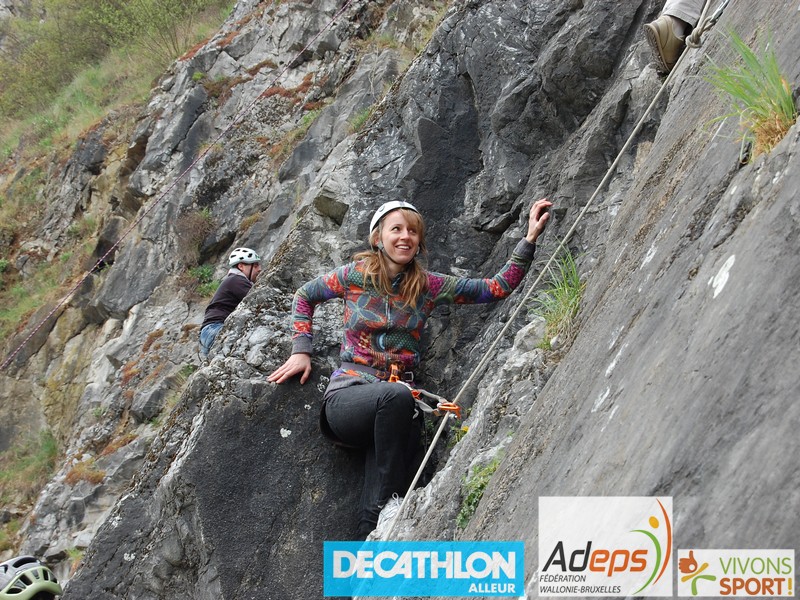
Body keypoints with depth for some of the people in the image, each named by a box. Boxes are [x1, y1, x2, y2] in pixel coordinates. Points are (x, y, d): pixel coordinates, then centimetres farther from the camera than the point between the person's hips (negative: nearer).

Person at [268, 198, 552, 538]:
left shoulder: (428, 286, 7)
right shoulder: (356, 276, 3)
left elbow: (499, 287, 6)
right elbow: (304, 296, 19)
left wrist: (529, 239, -2)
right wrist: (301, 351, 8)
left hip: (390, 407, 3)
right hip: (348, 394, -2)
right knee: (397, 396, -37)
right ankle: (387, 501, -29)